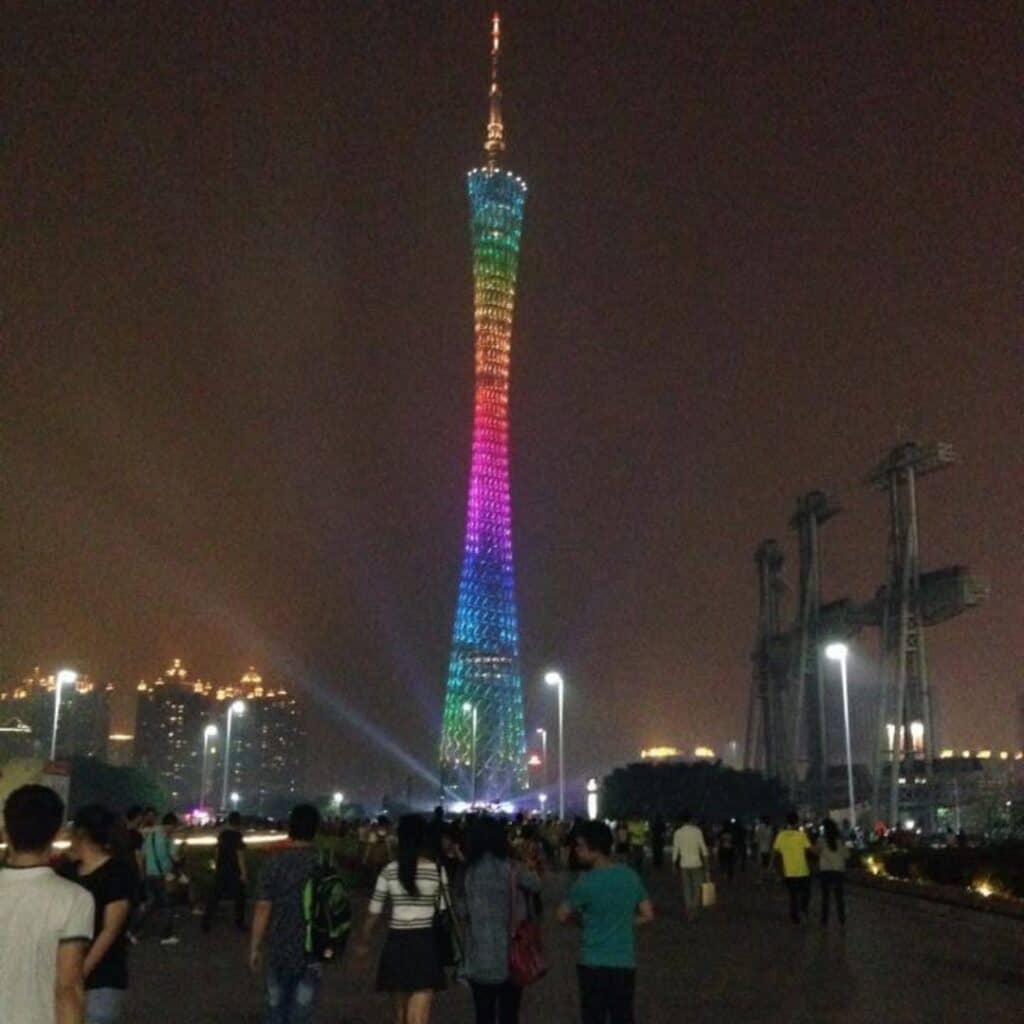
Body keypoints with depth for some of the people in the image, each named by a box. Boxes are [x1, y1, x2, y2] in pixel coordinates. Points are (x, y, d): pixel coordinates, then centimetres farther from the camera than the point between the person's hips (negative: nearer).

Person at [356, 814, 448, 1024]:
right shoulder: (437, 870, -3)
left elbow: (373, 913, 3)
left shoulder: (389, 871, -1)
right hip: (425, 944, -2)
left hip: (397, 943, 2)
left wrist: (363, 943, 18)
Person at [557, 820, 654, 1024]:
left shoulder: (586, 882, -15)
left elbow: (563, 917, -2)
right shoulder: (631, 876, 0)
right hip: (625, 962, 4)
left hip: (594, 963, -4)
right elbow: (648, 916, 6)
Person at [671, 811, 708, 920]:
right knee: (696, 886, 7)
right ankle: (694, 909, 2)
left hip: (684, 864, 2)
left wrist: (674, 865, 12)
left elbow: (675, 849, 1)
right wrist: (706, 863, 3)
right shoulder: (697, 831, -7)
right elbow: (703, 847, -5)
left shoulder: (677, 833, -2)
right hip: (696, 863, -2)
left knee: (686, 887, 10)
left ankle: (687, 910, 7)